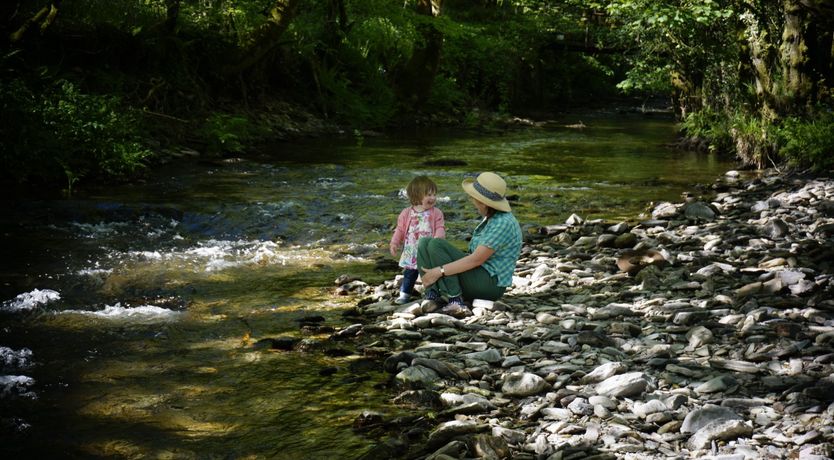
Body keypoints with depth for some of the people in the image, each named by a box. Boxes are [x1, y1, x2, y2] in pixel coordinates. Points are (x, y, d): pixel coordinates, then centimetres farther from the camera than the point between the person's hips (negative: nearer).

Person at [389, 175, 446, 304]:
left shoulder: (436, 213, -3)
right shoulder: (407, 213, 1)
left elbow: (440, 228, -7)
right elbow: (400, 229, 7)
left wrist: (438, 237, -27)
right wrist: (394, 243, -2)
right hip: (411, 253, 2)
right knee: (409, 274, 12)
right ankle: (404, 293, 23)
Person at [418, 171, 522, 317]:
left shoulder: (503, 223, -19)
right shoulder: (490, 219, 12)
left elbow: (476, 259, -24)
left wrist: (439, 271, -23)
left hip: (490, 284, -10)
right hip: (478, 278, 10)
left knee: (436, 245, -20)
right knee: (425, 243, 1)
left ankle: (456, 301, -21)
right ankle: (432, 296, -16)